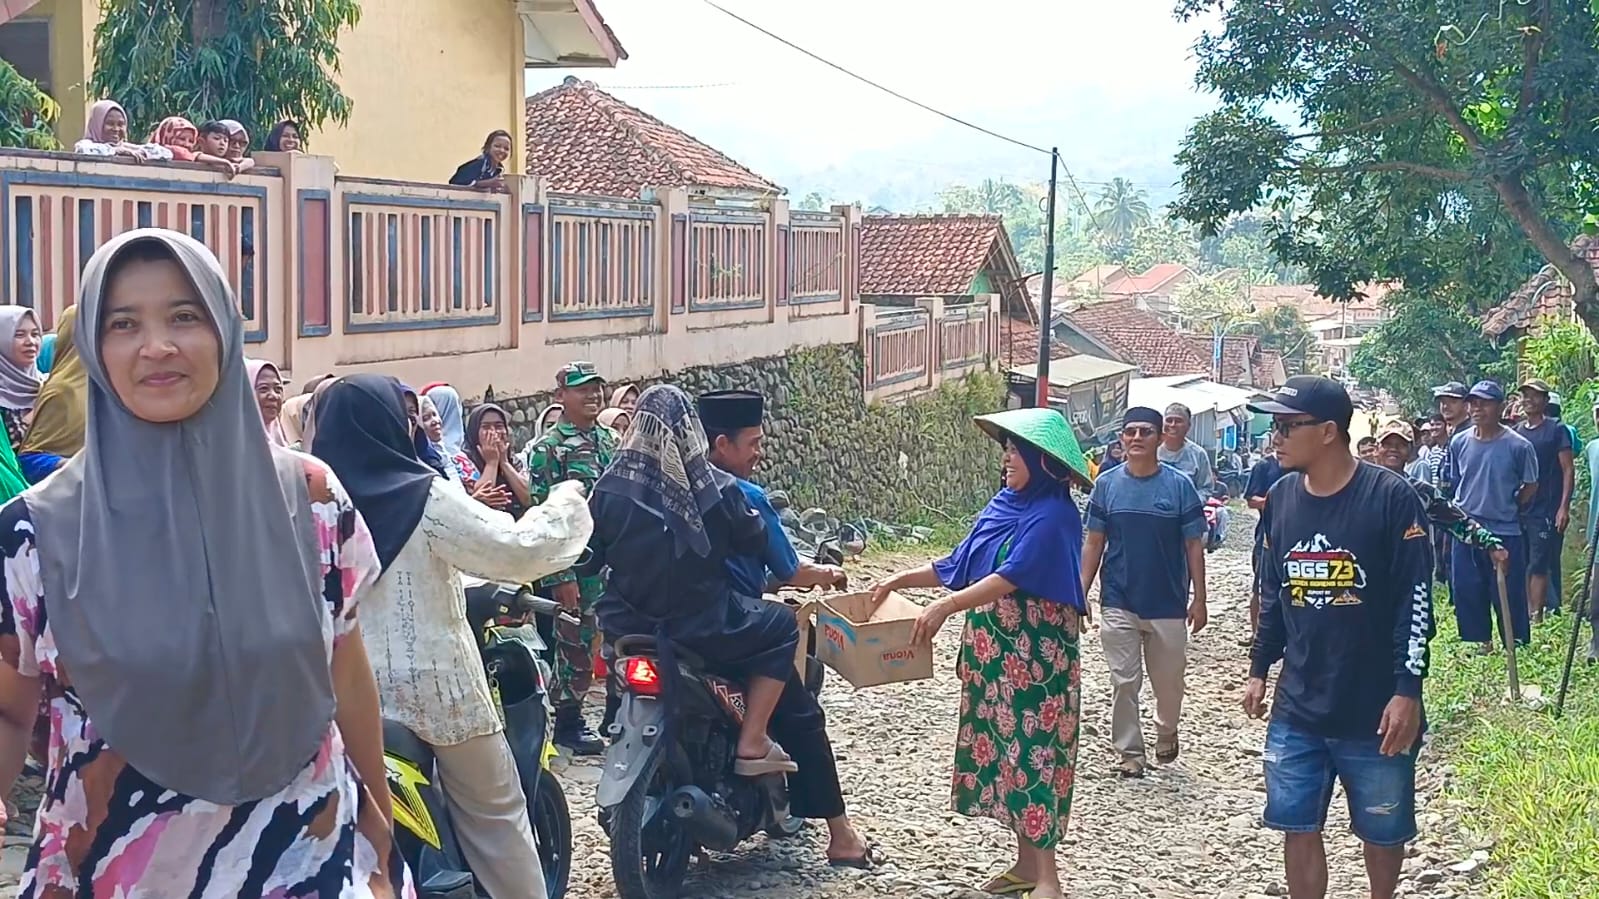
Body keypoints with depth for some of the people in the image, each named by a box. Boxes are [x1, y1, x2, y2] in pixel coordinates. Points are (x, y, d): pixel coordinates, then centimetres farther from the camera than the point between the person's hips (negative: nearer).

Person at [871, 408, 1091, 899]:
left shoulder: (1053, 514, -14)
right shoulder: (1003, 504, 11)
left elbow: (1011, 577, -23)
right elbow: (961, 564, 17)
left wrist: (946, 606, -28)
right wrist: (902, 579, 12)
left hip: (1035, 652, -8)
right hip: (993, 650, 8)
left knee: (1033, 749, -7)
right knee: (1002, 745, 10)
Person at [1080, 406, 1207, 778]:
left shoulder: (1179, 485, -5)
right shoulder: (1106, 485, 0)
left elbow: (1194, 545, -1)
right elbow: (1094, 544, 5)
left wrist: (1199, 600, -2)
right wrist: (1081, 594, 0)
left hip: (1168, 604, 0)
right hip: (1118, 604, 1)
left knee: (1168, 680, 12)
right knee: (1124, 682, 3)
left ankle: (1166, 732, 39)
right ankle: (1130, 752, 16)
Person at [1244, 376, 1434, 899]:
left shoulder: (1390, 498, -13)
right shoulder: (1281, 498, 4)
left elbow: (1416, 600, -12)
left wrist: (1408, 690, -15)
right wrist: (1259, 670, 15)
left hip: (1376, 710, -4)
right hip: (1297, 711, 4)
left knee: (1382, 831, 11)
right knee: (1298, 828, 6)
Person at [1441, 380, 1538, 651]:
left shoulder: (1518, 446, -11)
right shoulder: (1459, 443, 0)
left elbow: (1530, 486, 2)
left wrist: (1507, 508, 4)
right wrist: (1462, 510, 8)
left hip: (1506, 533, -4)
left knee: (1509, 595, 2)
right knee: (1466, 592, 9)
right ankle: (1480, 642, 23)